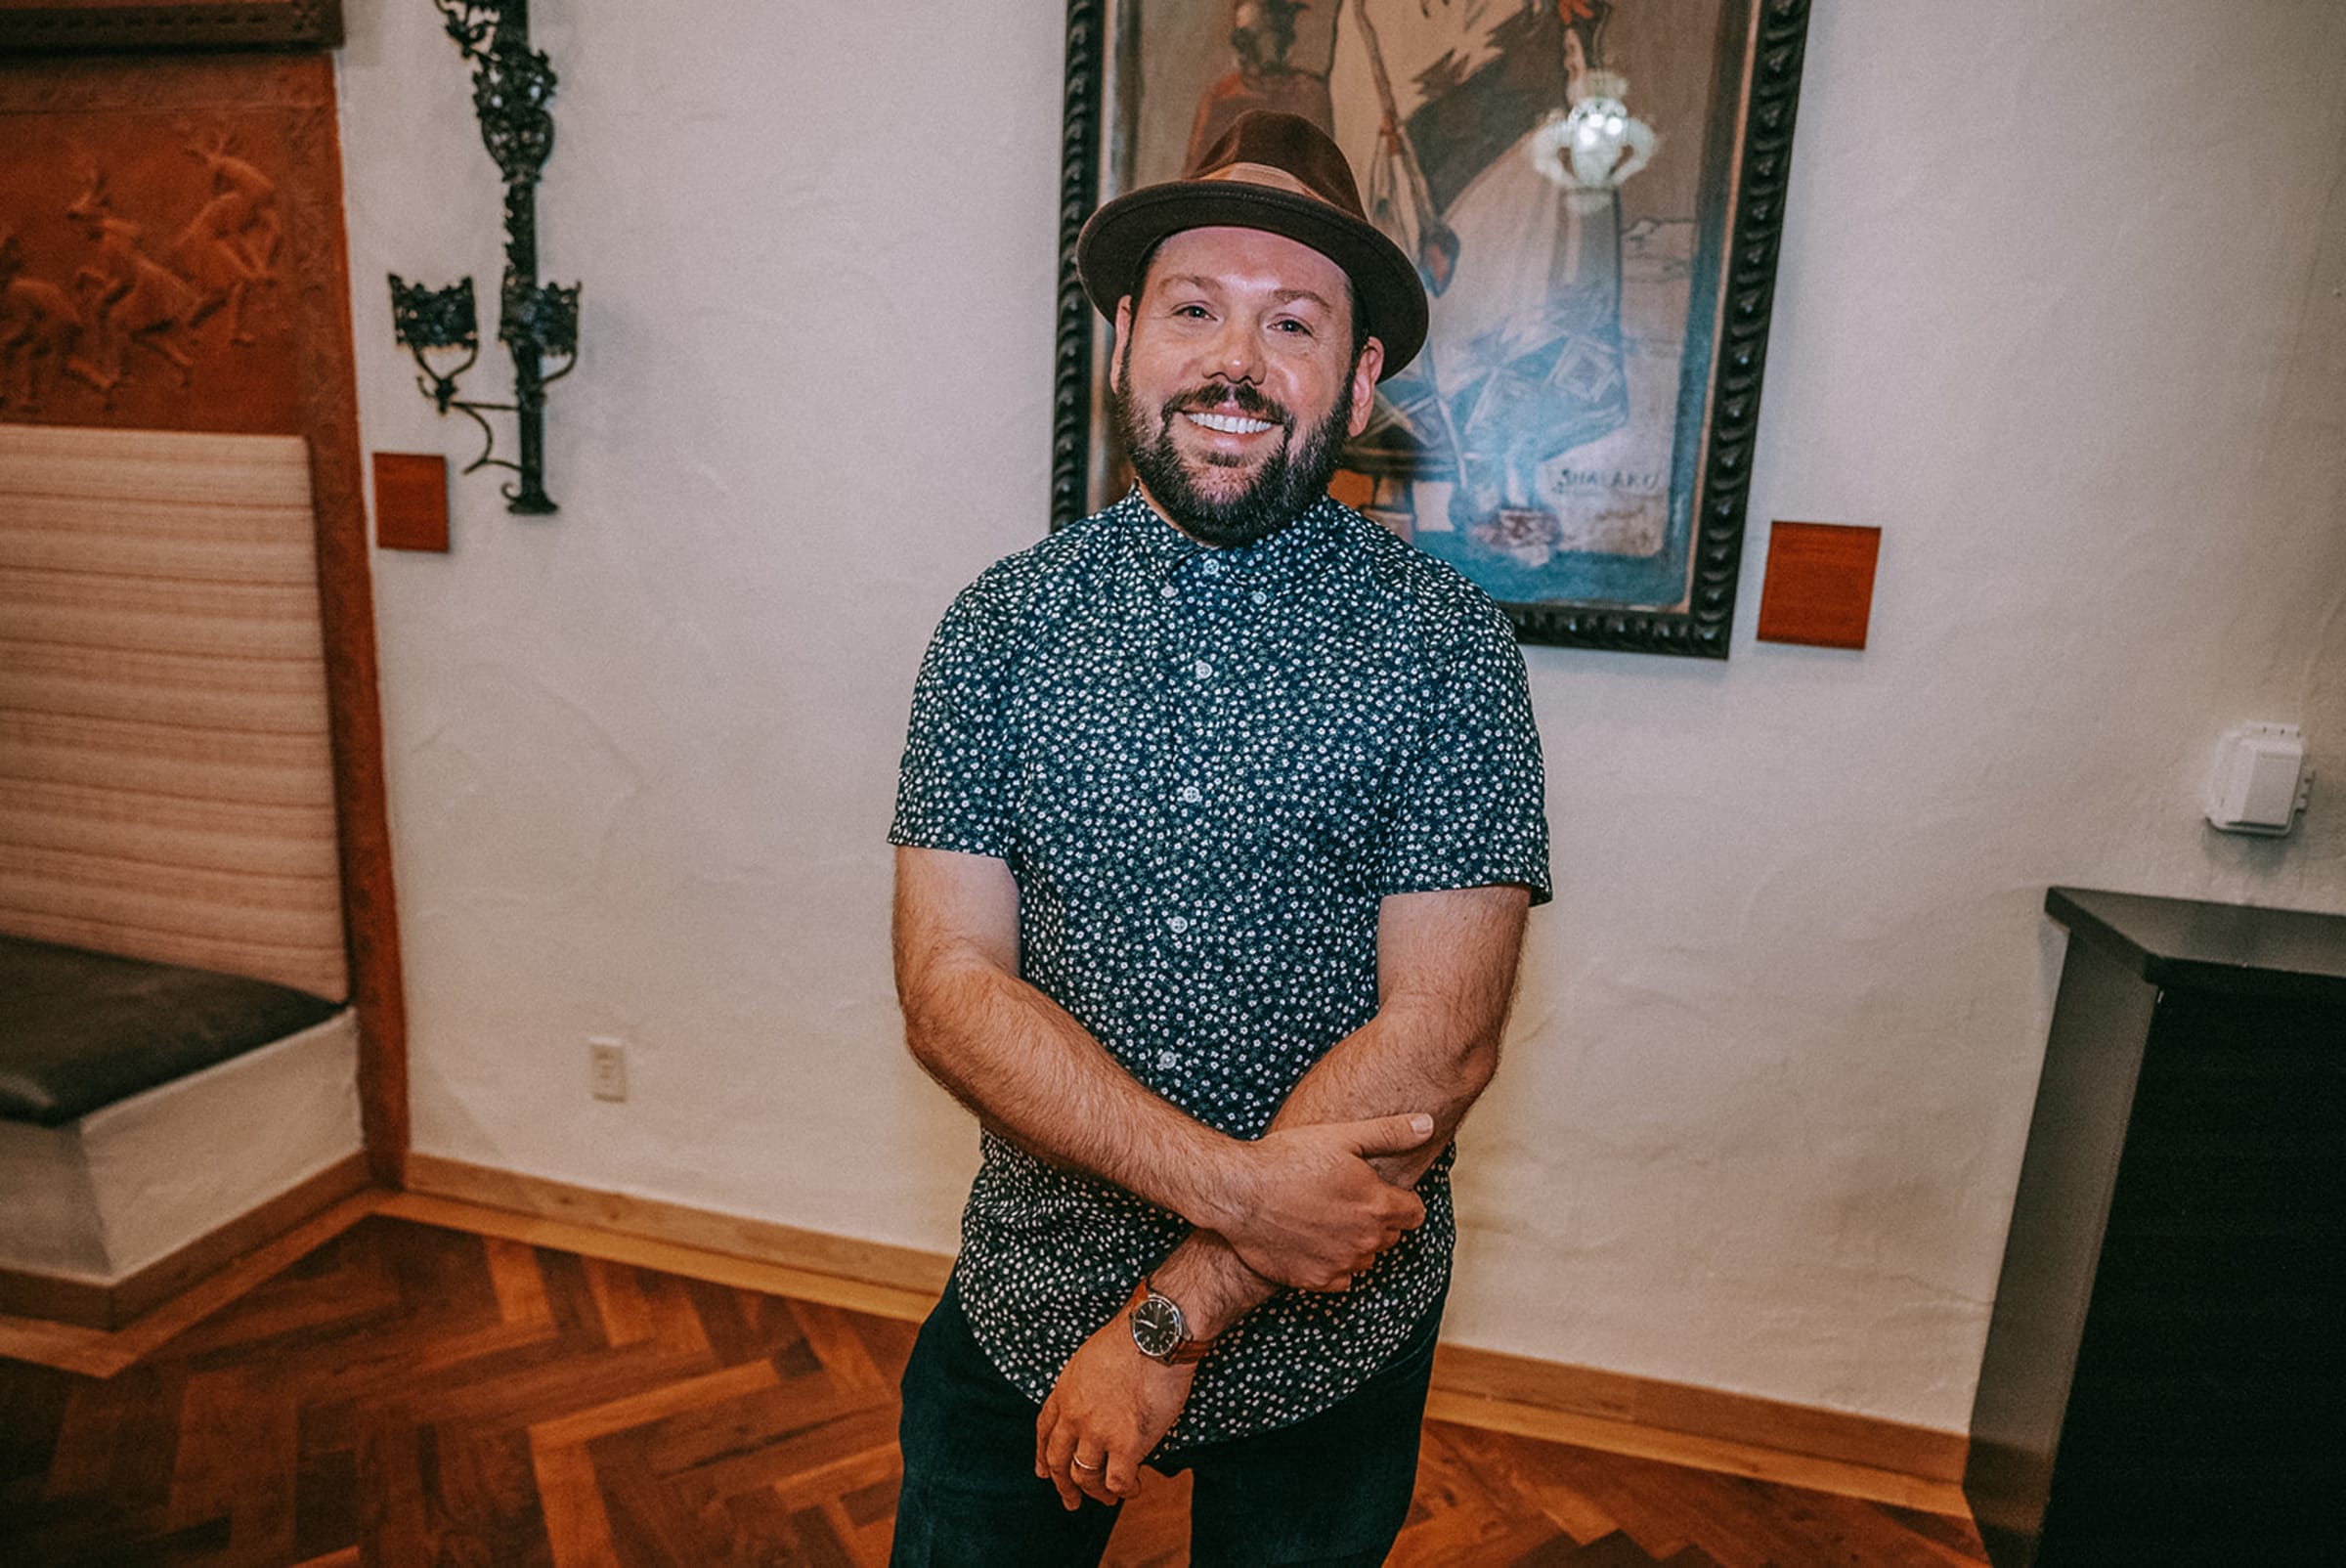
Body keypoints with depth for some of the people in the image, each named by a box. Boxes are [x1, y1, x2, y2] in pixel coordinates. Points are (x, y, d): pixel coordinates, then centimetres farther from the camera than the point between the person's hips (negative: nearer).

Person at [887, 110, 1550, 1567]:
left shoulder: (1448, 646, -13)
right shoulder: (1000, 625, -7)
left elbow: (1439, 1039, -17)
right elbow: (950, 988, -12)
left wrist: (1171, 1319, -17)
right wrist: (1230, 1187, -22)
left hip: (1328, 1334, -1)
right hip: (1028, 1302, 2)